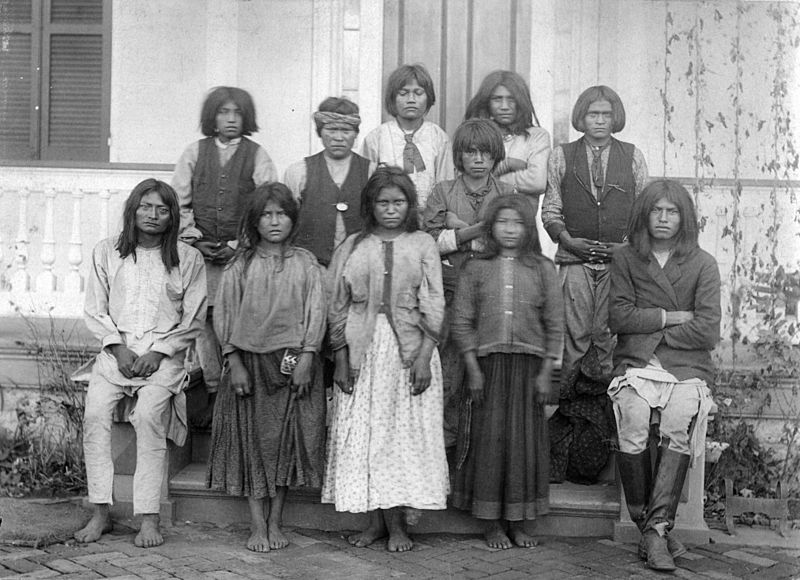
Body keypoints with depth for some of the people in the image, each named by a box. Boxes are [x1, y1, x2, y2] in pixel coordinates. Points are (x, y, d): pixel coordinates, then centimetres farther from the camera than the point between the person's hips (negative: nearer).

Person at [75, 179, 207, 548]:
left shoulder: (187, 258, 5)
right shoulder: (107, 252, 10)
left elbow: (194, 320, 4)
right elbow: (95, 310, 9)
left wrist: (158, 353, -7)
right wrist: (119, 348, -6)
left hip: (164, 353, -2)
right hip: (116, 348, 2)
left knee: (149, 415, -25)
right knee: (95, 412, -21)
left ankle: (149, 519, -22)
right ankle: (101, 513, -13)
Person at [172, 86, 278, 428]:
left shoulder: (256, 156, 5)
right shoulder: (195, 153, 11)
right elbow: (178, 202, 11)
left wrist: (238, 245, -6)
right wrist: (194, 239, -2)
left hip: (242, 253, -2)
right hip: (200, 251, 2)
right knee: (204, 322, 2)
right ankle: (214, 393, 12)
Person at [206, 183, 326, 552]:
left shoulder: (305, 263, 6)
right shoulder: (240, 265, 4)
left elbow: (315, 312, 0)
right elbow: (225, 315, 1)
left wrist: (306, 358, -10)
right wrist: (235, 363, -7)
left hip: (294, 362, 1)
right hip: (250, 361, 0)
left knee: (288, 438, 2)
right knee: (253, 439, 0)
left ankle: (275, 522, 12)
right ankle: (257, 526, 5)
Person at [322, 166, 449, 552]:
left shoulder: (422, 244, 4)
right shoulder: (352, 247, 7)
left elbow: (433, 306, -1)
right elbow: (338, 307, 6)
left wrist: (424, 356, -10)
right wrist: (341, 358, -2)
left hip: (408, 347, -1)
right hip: (362, 349, 1)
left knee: (407, 432, -1)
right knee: (365, 433, 1)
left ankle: (397, 523, 6)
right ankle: (380, 518, 11)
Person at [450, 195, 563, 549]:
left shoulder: (542, 269, 4)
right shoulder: (476, 269, 3)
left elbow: (554, 325, 4)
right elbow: (462, 323, 2)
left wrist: (546, 372, -2)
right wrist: (473, 368, -5)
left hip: (529, 365, 1)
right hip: (488, 363, 0)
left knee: (525, 440, 4)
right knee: (489, 439, 1)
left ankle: (519, 523, 16)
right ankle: (492, 525, 11)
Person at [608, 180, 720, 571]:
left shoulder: (702, 264, 8)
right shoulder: (625, 259, 12)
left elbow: (707, 331, -2)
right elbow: (619, 316, -1)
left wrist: (648, 327, -2)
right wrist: (672, 317, -4)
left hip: (687, 368, 0)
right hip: (636, 366, 0)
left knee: (679, 426, -28)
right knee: (632, 427, -26)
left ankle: (656, 528, -26)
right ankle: (646, 523, -13)